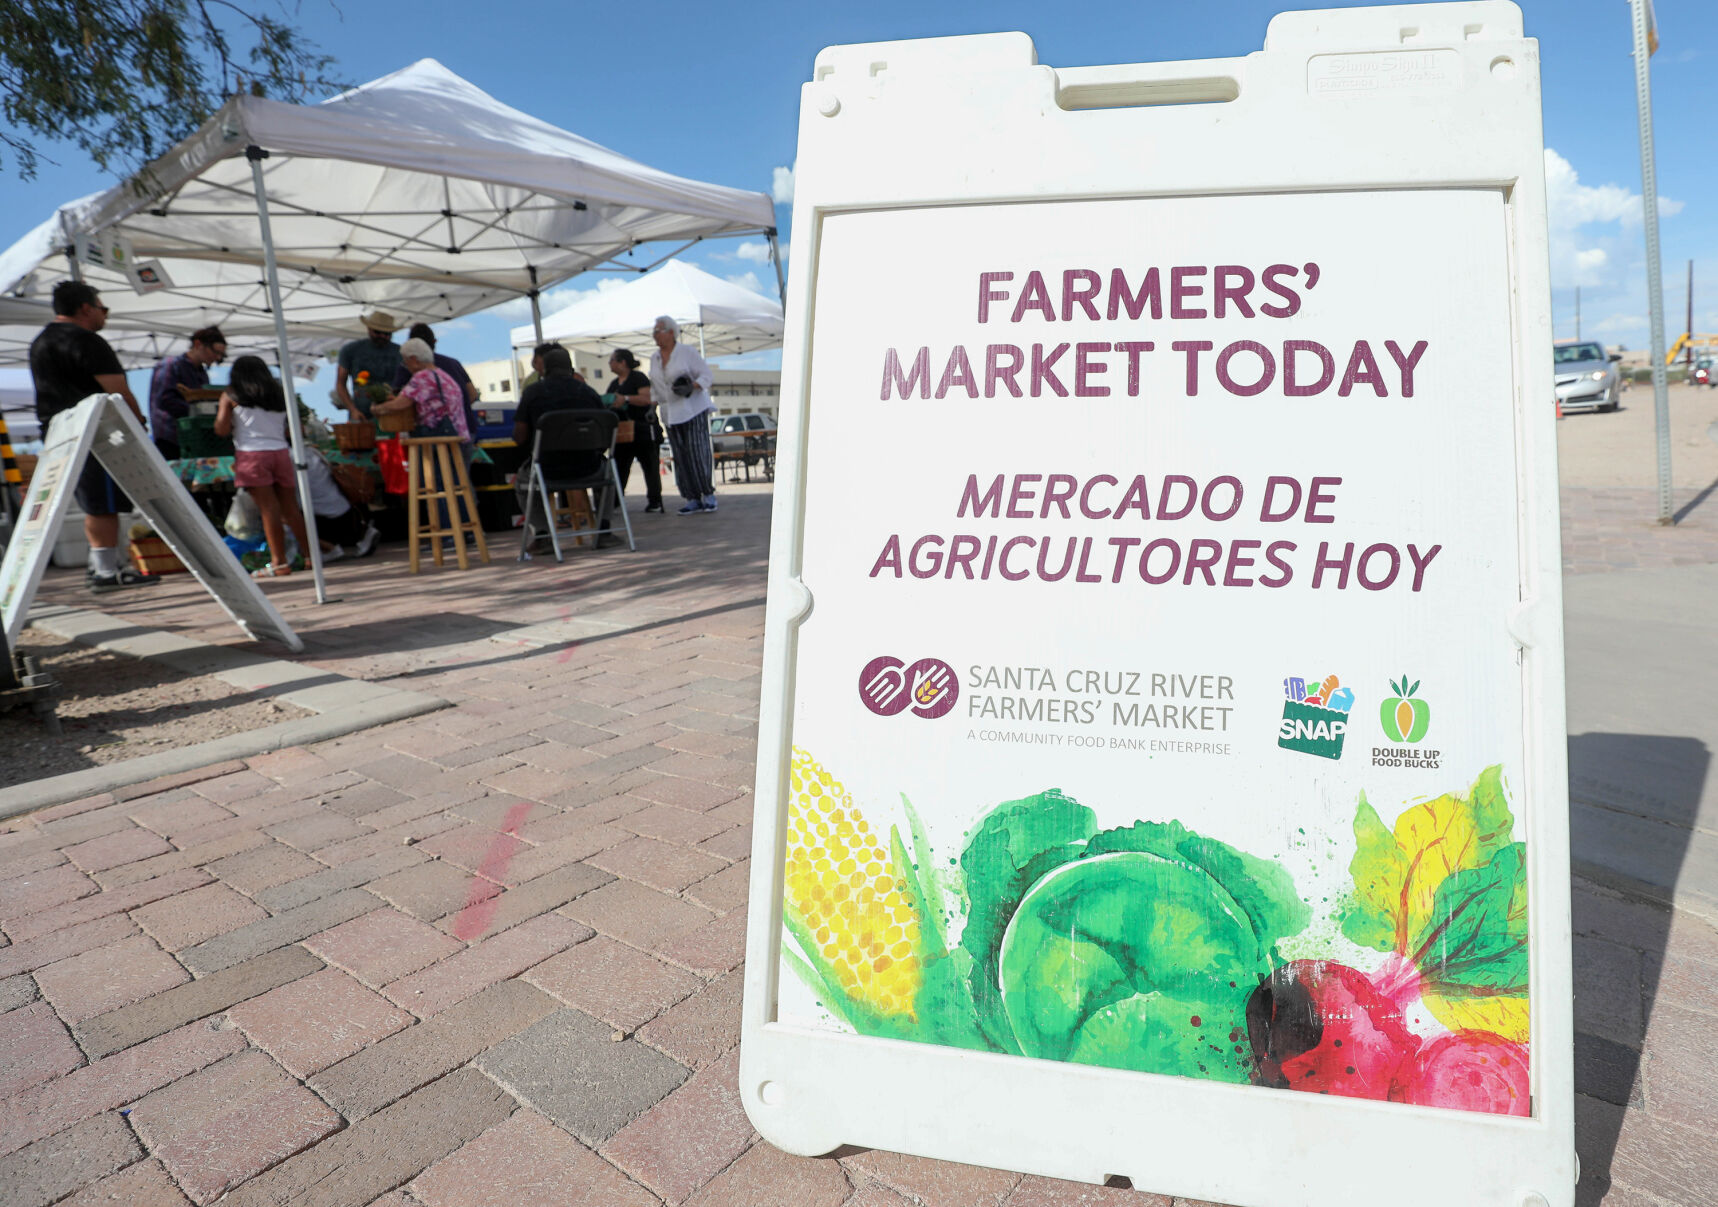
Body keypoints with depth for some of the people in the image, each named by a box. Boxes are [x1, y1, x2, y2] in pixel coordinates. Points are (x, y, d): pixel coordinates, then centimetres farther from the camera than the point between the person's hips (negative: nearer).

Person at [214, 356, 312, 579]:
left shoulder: (230, 395, 5)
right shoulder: (279, 393, 15)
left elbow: (221, 430, 1)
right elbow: (289, 428, 11)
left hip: (251, 454, -4)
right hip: (280, 451, 4)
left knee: (269, 509, -6)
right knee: (291, 510, 7)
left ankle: (279, 563, -6)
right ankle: (310, 555, 9)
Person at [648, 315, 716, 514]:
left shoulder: (686, 352, -3)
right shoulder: (654, 357, 14)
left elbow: (706, 374, -5)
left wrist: (692, 387, -21)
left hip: (694, 409, -5)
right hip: (671, 414, 6)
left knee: (698, 452, -11)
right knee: (681, 457, 1)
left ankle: (708, 494, -1)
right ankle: (693, 499, 4)